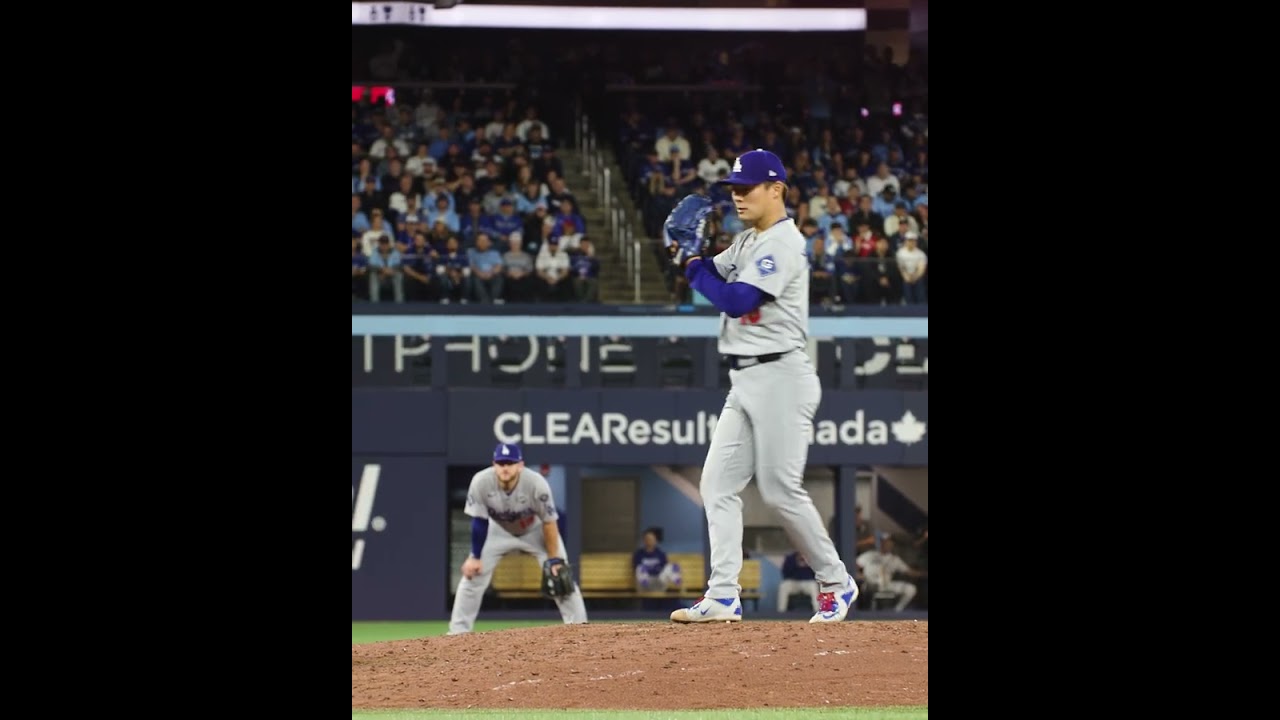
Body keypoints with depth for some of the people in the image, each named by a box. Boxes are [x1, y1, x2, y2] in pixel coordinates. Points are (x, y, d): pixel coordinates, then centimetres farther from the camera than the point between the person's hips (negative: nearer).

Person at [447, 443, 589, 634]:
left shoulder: (536, 484, -35)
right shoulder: (481, 482, -31)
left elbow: (549, 523, -25)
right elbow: (479, 521, -19)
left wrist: (554, 560, -22)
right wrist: (475, 557, -16)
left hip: (535, 530, -1)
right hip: (499, 530, 1)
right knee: (472, 575, -6)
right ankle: (458, 631, 4)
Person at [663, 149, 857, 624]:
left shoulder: (784, 243, -14)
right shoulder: (747, 241, 16)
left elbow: (735, 300, -21)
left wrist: (691, 261, -12)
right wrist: (688, 252, 0)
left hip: (780, 376, -10)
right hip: (745, 381, 10)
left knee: (780, 489, -8)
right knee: (719, 483, 1)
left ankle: (835, 583, 6)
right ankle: (723, 595, -2)